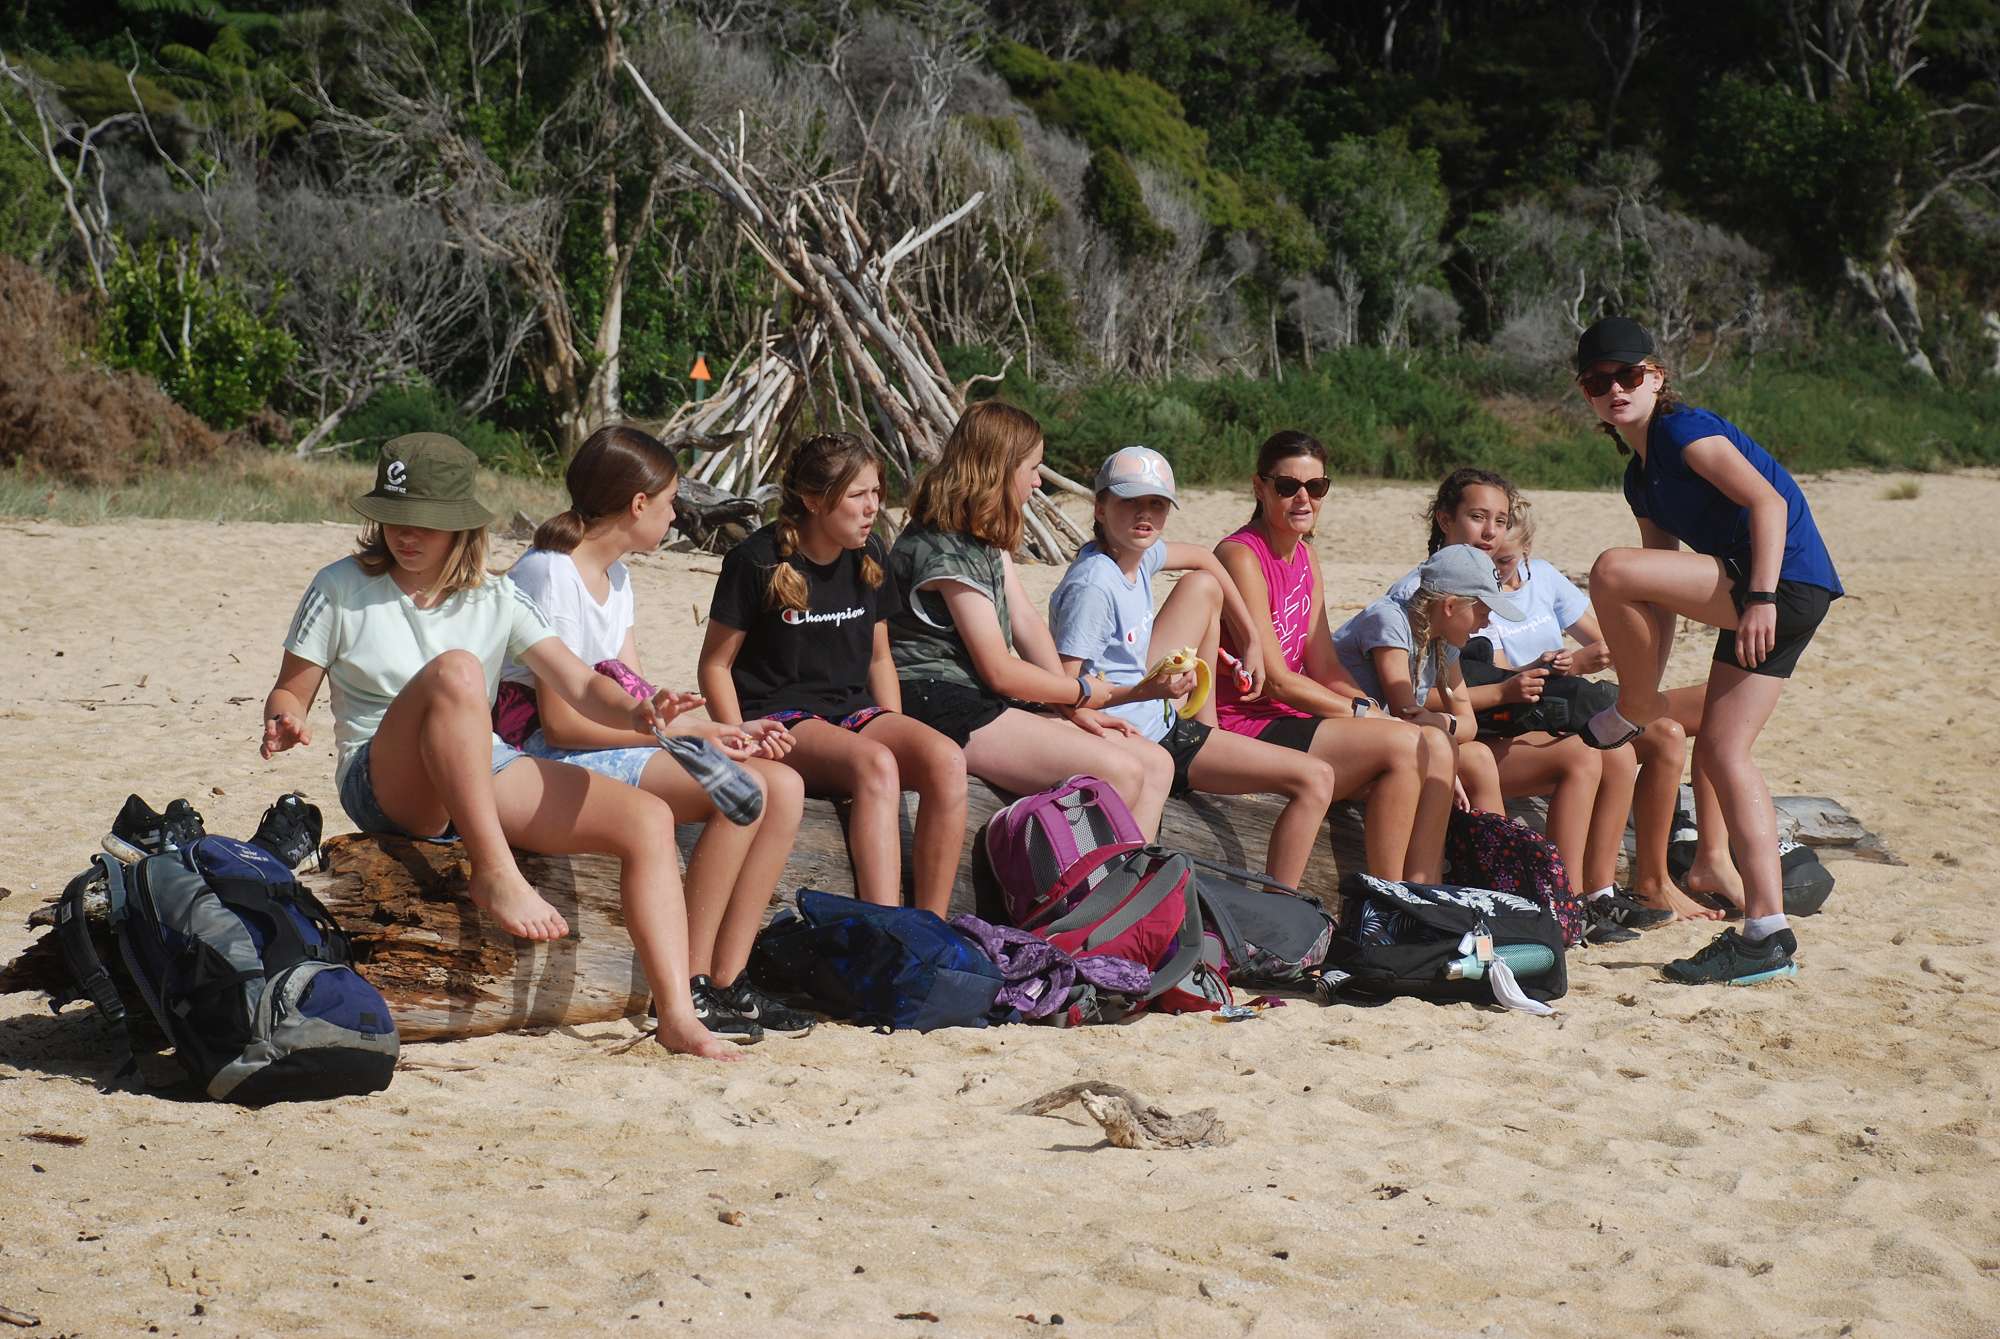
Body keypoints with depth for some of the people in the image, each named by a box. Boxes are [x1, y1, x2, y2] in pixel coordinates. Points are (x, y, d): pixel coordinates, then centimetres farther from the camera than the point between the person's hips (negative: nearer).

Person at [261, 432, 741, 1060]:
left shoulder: (497, 600, 10)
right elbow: (289, 692, 7)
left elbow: (579, 684, 0)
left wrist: (635, 714, -22)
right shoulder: (340, 589, 5)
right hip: (384, 785, -4)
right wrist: (285, 723, -18)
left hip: (487, 779, 4)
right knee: (455, 668, -35)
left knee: (649, 820, -17)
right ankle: (494, 873, -36)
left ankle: (677, 1015, -26)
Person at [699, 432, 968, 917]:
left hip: (854, 711, 6)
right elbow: (716, 664, -2)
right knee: (874, 766, -37)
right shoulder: (757, 562, -7)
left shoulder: (869, 557, 11)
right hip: (780, 718, -6)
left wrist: (900, 736, 6)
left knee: (946, 760, -27)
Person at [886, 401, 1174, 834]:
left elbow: (1026, 621, 11)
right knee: (1119, 772, -23)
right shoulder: (946, 551, -15)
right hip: (942, 704, -10)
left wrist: (1074, 708, 0)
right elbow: (999, 671, -14)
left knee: (1155, 765, -2)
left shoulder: (987, 538, 17)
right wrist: (1082, 692, 0)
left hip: (985, 700, 10)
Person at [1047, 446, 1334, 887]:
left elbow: (1202, 557, 21)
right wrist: (1146, 692, -40)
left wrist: (1253, 641, 18)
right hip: (1138, 735, -9)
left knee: (1202, 586, 22)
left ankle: (1207, 730, 21)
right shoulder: (1093, 586, -26)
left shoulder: (1138, 551, 1)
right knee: (1315, 779, -7)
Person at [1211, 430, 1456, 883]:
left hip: (1288, 722, 9)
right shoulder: (1240, 556, -13)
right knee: (1401, 745, -22)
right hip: (1243, 728, -9)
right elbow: (1275, 679, -16)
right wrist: (1365, 713, -12)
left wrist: (1381, 715, -3)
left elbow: (1325, 670, 12)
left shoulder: (1305, 556, 14)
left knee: (1438, 748, -6)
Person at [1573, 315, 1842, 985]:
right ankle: (1767, 934, 7)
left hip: (1787, 583, -10)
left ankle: (1632, 711, 1)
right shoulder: (1641, 478, 21)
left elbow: (1768, 501, -16)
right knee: (1721, 752, 7)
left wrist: (1760, 597, -25)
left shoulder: (1685, 430, -5)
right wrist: (1649, 679, 18)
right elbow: (1661, 595, 23)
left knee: (1611, 570, -22)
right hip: (1753, 601, 10)